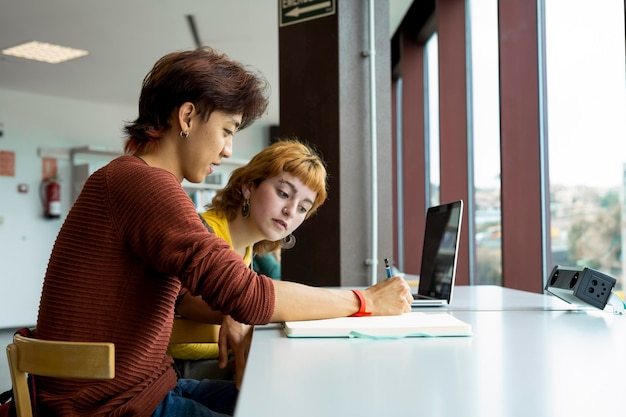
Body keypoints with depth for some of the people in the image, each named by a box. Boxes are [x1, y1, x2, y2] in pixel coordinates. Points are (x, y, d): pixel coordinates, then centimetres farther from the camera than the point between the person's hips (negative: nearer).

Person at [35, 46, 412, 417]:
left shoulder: (137, 181, 13)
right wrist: (366, 300, -14)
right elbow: (248, 295, -26)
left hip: (146, 386, 10)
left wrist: (230, 315, -4)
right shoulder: (143, 183, -21)